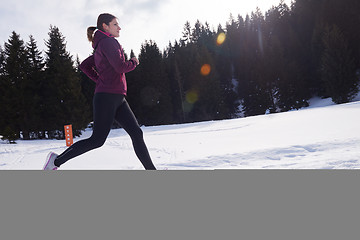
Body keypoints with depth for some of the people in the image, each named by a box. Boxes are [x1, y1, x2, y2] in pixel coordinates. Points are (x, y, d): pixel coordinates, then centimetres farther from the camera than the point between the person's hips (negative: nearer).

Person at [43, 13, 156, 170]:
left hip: (117, 98, 10)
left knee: (136, 133, 2)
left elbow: (84, 66, 25)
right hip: (107, 97, -10)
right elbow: (121, 67, -17)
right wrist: (134, 62, 2)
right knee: (97, 140, -7)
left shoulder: (100, 47, 21)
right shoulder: (107, 41, -7)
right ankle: (57, 160, 4)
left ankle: (151, 170, 3)